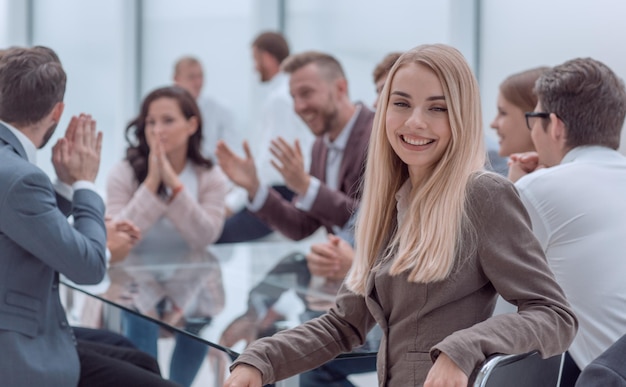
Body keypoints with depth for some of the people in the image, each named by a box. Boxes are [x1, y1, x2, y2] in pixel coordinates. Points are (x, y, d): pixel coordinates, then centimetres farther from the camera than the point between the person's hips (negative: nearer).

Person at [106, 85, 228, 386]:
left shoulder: (210, 178, -8)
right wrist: (151, 183, -26)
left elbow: (205, 237, -21)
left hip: (191, 291, 1)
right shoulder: (124, 175, -12)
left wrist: (174, 183, -29)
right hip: (140, 287, -1)